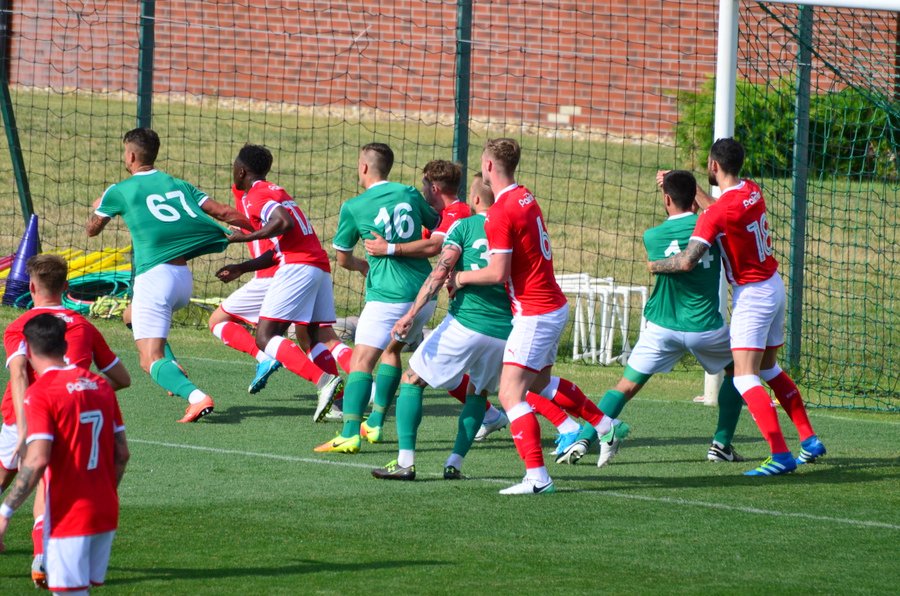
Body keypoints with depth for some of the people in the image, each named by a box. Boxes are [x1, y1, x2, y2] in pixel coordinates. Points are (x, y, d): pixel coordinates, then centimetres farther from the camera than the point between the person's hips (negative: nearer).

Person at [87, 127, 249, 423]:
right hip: (184, 276, 6)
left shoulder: (119, 191, 3)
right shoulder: (178, 185, 14)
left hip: (154, 275, -6)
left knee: (150, 360, -7)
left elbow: (92, 230, 20)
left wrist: (98, 208, 42)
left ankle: (196, 396, -34)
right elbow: (224, 213, 5)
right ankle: (174, 371, 13)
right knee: (133, 315, 32)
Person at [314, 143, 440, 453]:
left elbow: (343, 258, 11)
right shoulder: (410, 194, 9)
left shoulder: (353, 207, -1)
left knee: (362, 360, -9)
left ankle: (350, 434, -24)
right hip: (424, 290, 6)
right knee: (392, 349, 24)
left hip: (388, 296, -6)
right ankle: (375, 424, 25)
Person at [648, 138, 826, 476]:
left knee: (745, 378, -11)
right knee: (768, 368, 22)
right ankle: (809, 440, 23)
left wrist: (656, 266, -7)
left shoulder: (718, 213, -22)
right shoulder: (752, 191, 2)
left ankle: (780, 455, -21)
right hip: (774, 286, 9)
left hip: (752, 295, -9)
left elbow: (687, 261, -26)